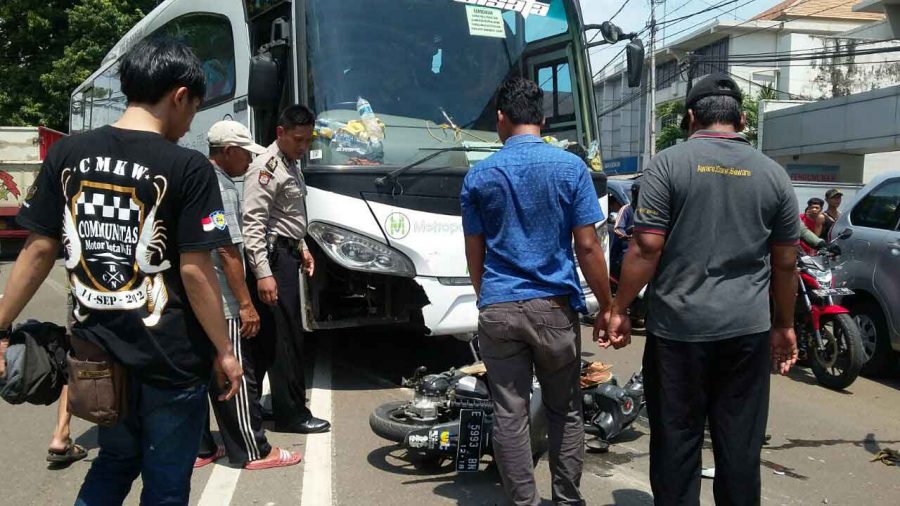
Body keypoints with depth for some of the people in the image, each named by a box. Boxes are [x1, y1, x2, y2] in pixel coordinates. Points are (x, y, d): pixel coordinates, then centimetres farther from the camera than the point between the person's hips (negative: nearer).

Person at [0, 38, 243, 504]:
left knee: (115, 462, 27)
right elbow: (195, 271, -15)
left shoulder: (66, 155, 0)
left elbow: (39, 250, 2)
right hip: (170, 360, -5)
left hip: (96, 352, 5)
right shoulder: (187, 167, -14)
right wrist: (224, 352, -5)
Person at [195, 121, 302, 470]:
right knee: (237, 376, -1)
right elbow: (228, 250, -20)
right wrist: (246, 304, -17)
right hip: (220, 302, -9)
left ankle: (198, 448, 21)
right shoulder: (222, 188, -15)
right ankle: (253, 452, 7)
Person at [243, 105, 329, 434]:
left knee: (267, 334, 14)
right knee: (286, 336, -6)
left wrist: (302, 247, 21)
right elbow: (253, 223, -20)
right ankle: (291, 414, 2)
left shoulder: (291, 166, 17)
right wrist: (263, 273, -26)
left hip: (287, 255, 10)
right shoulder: (266, 168, -14)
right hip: (273, 258, -10)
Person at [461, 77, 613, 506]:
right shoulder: (570, 167, -3)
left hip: (498, 310, 1)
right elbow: (587, 247, -5)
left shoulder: (478, 176, 2)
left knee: (509, 414, 6)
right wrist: (608, 306, 4)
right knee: (565, 411, 15)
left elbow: (475, 254, 7)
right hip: (555, 307, 0)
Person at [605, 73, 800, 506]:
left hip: (679, 325, -3)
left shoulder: (669, 162, -3)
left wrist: (619, 309, -1)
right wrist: (784, 324, 20)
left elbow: (646, 247, -10)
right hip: (748, 328, 3)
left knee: (676, 439, 8)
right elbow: (785, 262, 10)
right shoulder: (773, 173, 7)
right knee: (740, 444, 12)